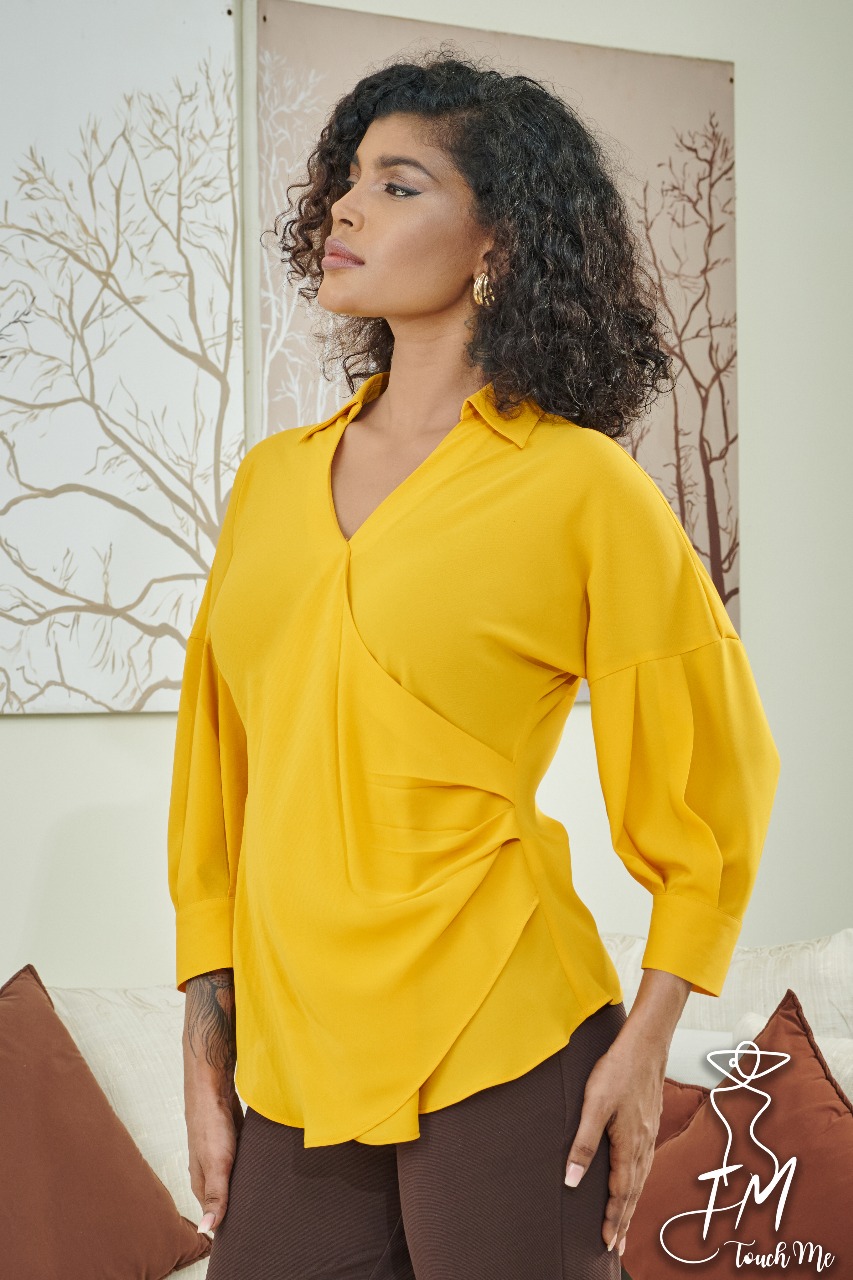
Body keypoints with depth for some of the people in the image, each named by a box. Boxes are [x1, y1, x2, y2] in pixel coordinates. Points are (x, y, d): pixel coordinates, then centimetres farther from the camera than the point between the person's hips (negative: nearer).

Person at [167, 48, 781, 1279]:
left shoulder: (580, 487, -7)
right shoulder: (273, 479, 7)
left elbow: (710, 787, 0)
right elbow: (217, 769, 10)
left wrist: (646, 1044, -3)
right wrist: (207, 1051, 8)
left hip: (499, 1062, -4)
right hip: (292, 1068, 5)